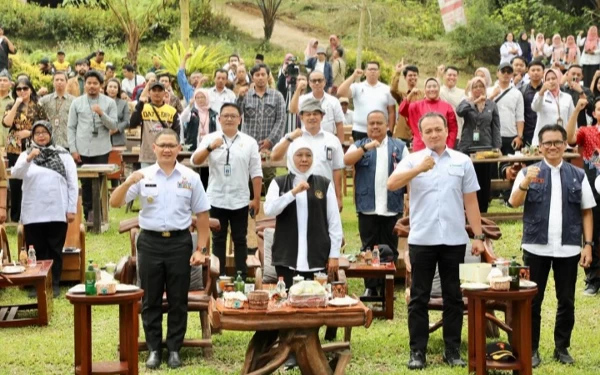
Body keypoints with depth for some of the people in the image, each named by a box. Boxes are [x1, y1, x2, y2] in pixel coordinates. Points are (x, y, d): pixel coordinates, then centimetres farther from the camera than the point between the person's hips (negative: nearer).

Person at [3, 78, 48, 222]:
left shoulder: (38, 107, 4)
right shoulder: (11, 106, 6)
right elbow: (6, 123, -11)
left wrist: (30, 132, -11)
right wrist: (16, 105, -13)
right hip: (14, 149, 1)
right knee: (15, 183, 3)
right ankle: (16, 217, 11)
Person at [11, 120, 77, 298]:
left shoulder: (63, 155, 5)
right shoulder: (26, 155, 7)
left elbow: (73, 183, 3)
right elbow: (15, 174, -11)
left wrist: (72, 209, -3)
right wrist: (29, 159, -28)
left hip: (57, 212, -1)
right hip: (33, 213, 1)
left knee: (55, 250, 4)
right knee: (37, 251, 4)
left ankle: (54, 284, 12)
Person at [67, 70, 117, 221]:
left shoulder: (109, 102, 2)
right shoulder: (77, 102, 5)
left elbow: (113, 125, -2)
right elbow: (71, 127, 5)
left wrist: (102, 114, -19)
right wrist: (73, 149, -2)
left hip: (102, 150, -1)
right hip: (82, 150, 1)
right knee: (86, 183, 6)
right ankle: (88, 215, 12)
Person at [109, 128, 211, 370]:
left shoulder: (190, 178, 2)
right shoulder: (143, 177, 0)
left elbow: (202, 215, 5)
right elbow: (114, 203, -3)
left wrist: (201, 249, 0)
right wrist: (128, 183, -22)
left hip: (179, 242, 0)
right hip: (150, 242, 0)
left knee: (178, 300, 6)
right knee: (150, 300, 7)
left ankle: (174, 349, 18)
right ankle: (154, 349, 18)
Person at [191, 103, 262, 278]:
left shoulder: (249, 142, 3)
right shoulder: (210, 138, 1)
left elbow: (256, 172, 3)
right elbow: (195, 161, -10)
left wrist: (257, 199, -1)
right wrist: (210, 148, -27)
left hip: (240, 201, 1)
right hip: (216, 200, 0)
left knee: (240, 240, 7)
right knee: (218, 240, 7)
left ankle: (242, 277, 12)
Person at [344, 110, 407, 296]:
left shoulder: (399, 147, 10)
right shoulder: (359, 146, 9)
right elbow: (347, 160, -10)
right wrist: (366, 148, -22)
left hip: (392, 208, 0)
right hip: (367, 208, 0)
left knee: (390, 250, 5)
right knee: (368, 249, 4)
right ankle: (370, 287, 11)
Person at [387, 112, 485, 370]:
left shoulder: (463, 162, 6)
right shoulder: (413, 160, 2)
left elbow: (471, 201, 8)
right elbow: (391, 184, -14)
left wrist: (479, 236, 4)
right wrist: (419, 169, -27)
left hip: (454, 240, 1)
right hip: (421, 239, -1)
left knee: (453, 297, 8)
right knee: (419, 297, 4)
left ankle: (453, 350, 16)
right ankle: (417, 351, 11)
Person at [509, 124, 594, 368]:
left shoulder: (578, 175, 6)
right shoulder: (529, 172, 2)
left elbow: (587, 212, 7)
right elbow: (514, 203, -11)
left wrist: (588, 244, 0)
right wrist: (526, 182, -28)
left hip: (568, 249, 2)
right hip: (536, 248, -1)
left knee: (566, 301, 8)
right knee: (533, 301, 4)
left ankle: (562, 348, 20)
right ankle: (532, 350, 12)